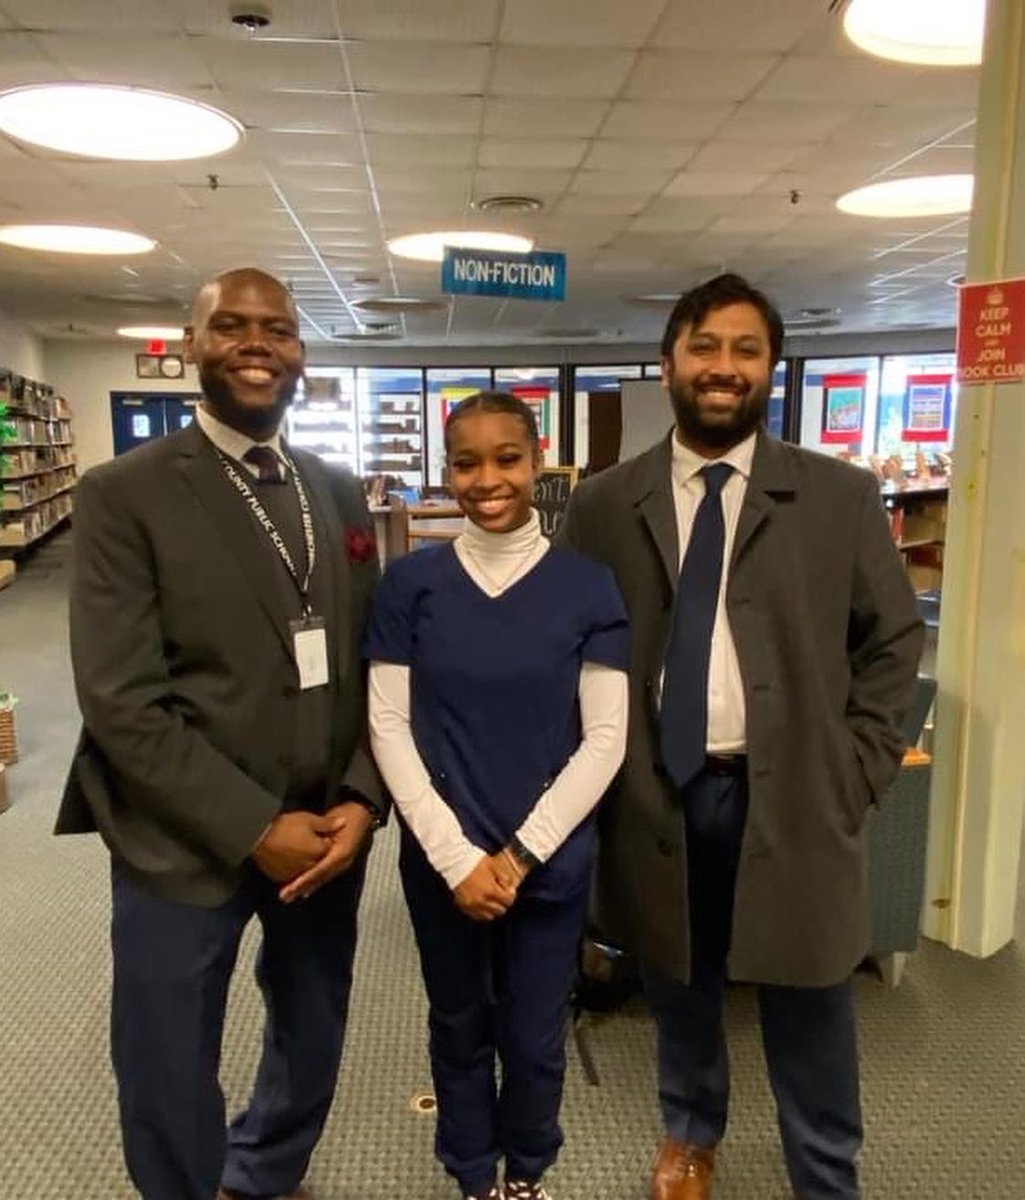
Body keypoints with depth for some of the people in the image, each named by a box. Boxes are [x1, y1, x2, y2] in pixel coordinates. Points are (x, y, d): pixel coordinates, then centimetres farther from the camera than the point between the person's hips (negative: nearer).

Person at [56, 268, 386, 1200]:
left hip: (326, 828, 5)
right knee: (168, 1079, 13)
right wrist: (253, 828, -17)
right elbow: (121, 702, -15)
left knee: (315, 1041, 24)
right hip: (185, 843, -4)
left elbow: (371, 662, 5)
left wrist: (362, 798, -8)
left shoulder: (340, 493, 6)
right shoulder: (123, 494, -10)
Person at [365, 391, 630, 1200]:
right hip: (441, 858, 1)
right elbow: (389, 727, -6)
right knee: (460, 1030, 19)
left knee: (536, 1038, 15)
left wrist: (521, 852, -11)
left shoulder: (588, 586, -7)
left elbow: (605, 738, -7)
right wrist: (457, 855, -12)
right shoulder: (411, 582, -6)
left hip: (552, 859, 0)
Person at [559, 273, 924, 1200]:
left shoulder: (841, 497, -1)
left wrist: (854, 773, -3)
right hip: (658, 794, 2)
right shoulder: (603, 506, 0)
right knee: (679, 987, 21)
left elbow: (893, 640, 3)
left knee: (806, 1014, 13)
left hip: (792, 797, -1)